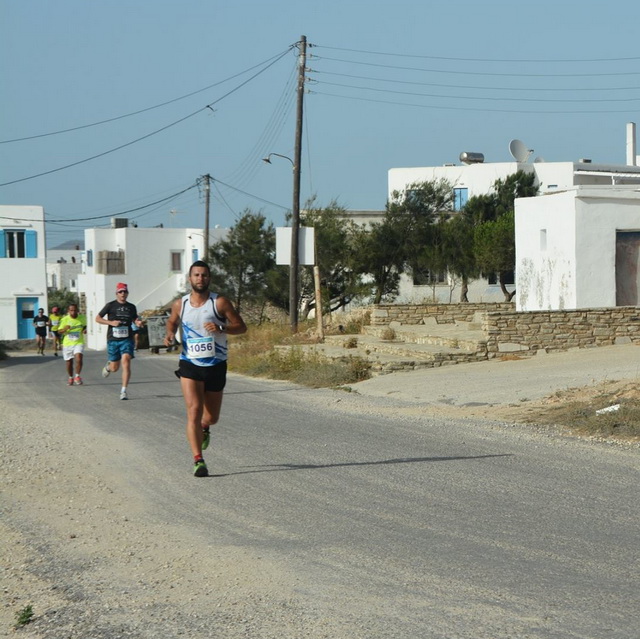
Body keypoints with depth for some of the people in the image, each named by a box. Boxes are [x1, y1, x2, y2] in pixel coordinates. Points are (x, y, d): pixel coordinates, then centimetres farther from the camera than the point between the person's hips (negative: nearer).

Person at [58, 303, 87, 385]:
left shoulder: (82, 318, -1)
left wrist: (84, 329, -2)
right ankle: (71, 378, 31)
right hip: (67, 344, 0)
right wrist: (65, 329, -22)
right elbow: (59, 331, -1)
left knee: (78, 359, -21)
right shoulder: (65, 319, -6)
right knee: (69, 362, 8)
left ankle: (77, 376, -3)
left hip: (79, 343, 0)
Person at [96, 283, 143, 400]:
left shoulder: (131, 307, 9)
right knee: (114, 368, 5)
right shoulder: (110, 306, 0)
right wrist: (111, 322, -12)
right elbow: (98, 318, 3)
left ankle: (124, 391, -16)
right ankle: (108, 365, 44)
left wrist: (138, 323, -1)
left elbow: (135, 319, 23)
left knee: (126, 362, -19)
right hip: (113, 340, -1)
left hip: (127, 339, 1)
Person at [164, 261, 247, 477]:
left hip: (216, 366, 0)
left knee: (211, 417, 11)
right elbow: (172, 322, 22)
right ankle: (198, 460, -15)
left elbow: (241, 327, -4)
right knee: (194, 411, -16)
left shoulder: (220, 303, -6)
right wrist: (170, 334, -1)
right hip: (190, 364, 0)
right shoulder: (180, 304, 2)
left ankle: (204, 428, 49)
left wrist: (221, 328, -22)